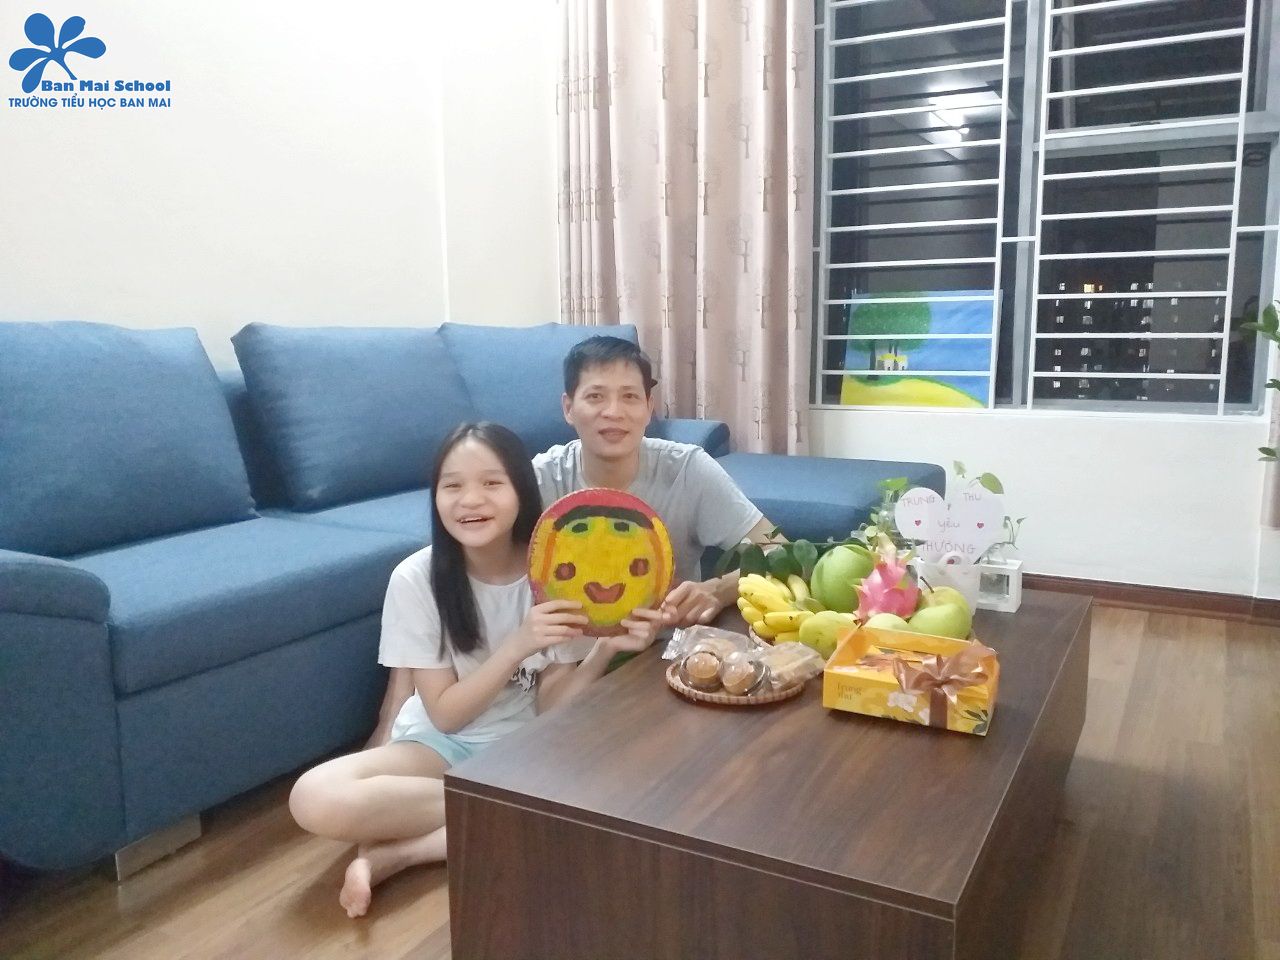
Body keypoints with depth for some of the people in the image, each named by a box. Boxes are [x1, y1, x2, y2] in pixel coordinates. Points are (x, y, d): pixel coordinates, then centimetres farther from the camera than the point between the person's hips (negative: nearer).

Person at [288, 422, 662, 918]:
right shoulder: (417, 578, -16)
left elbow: (549, 707, -10)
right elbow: (445, 713, -15)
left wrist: (606, 649, -29)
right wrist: (519, 644, -30)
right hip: (443, 743, -1)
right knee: (315, 800, -30)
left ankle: (398, 850, -16)